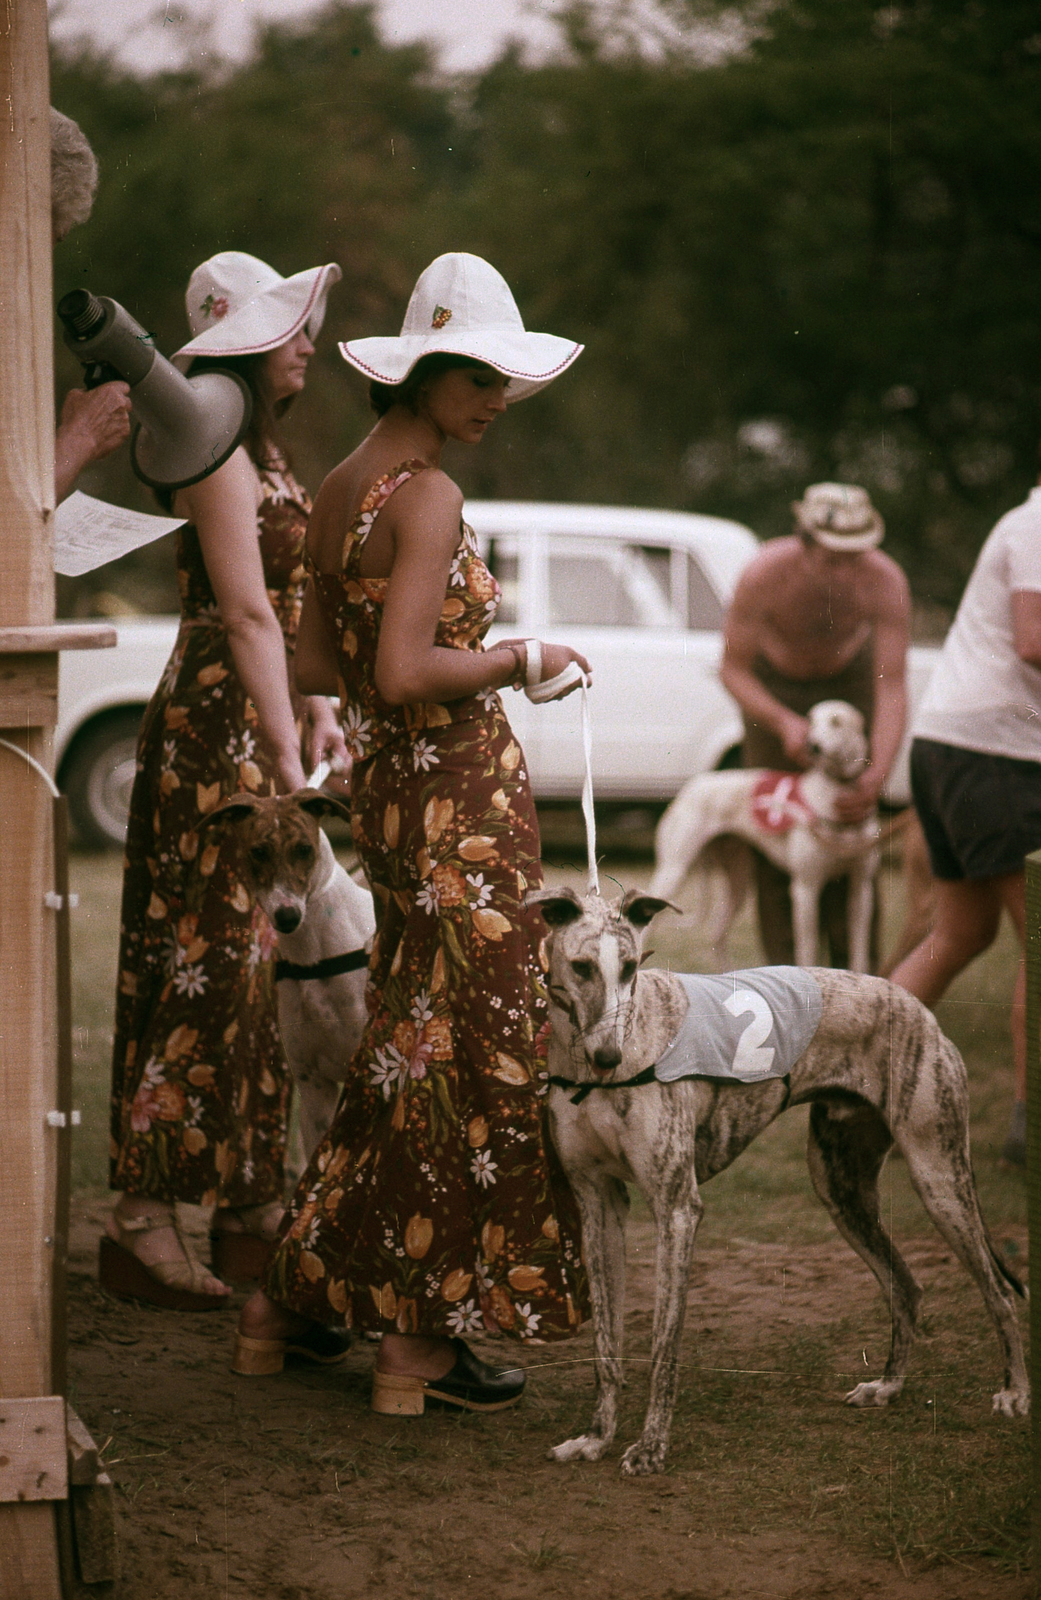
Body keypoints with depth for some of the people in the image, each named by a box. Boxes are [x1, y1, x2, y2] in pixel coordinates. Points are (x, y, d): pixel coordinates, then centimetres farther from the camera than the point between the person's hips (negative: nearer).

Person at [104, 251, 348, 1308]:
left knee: (269, 959, 11)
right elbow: (245, 615, -19)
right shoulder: (218, 453, -13)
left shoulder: (260, 449, 18)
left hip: (261, 723, 10)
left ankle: (253, 1210, 19)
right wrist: (282, 756, -22)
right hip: (218, 731, -10)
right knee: (211, 966, -8)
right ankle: (145, 1218, -4)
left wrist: (313, 708, 11)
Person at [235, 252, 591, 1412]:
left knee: (406, 1044, 18)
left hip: (385, 785, 9)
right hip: (457, 802, -9)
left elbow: (318, 664, 15)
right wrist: (519, 658, -11)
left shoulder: (341, 488, 11)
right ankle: (422, 1338, 6)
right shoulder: (427, 495, -16)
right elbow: (405, 674, -24)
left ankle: (297, 1296, 25)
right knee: (464, 1055, 0)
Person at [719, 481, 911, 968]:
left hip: (849, 677, 1)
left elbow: (892, 688, -32)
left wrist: (877, 775, -44)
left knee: (853, 827, -10)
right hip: (773, 682, 0)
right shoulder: (763, 576, -35)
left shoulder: (885, 582, -34)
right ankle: (784, 967, -3)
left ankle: (854, 964, -3)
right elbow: (733, 669, -21)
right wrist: (785, 724, -37)